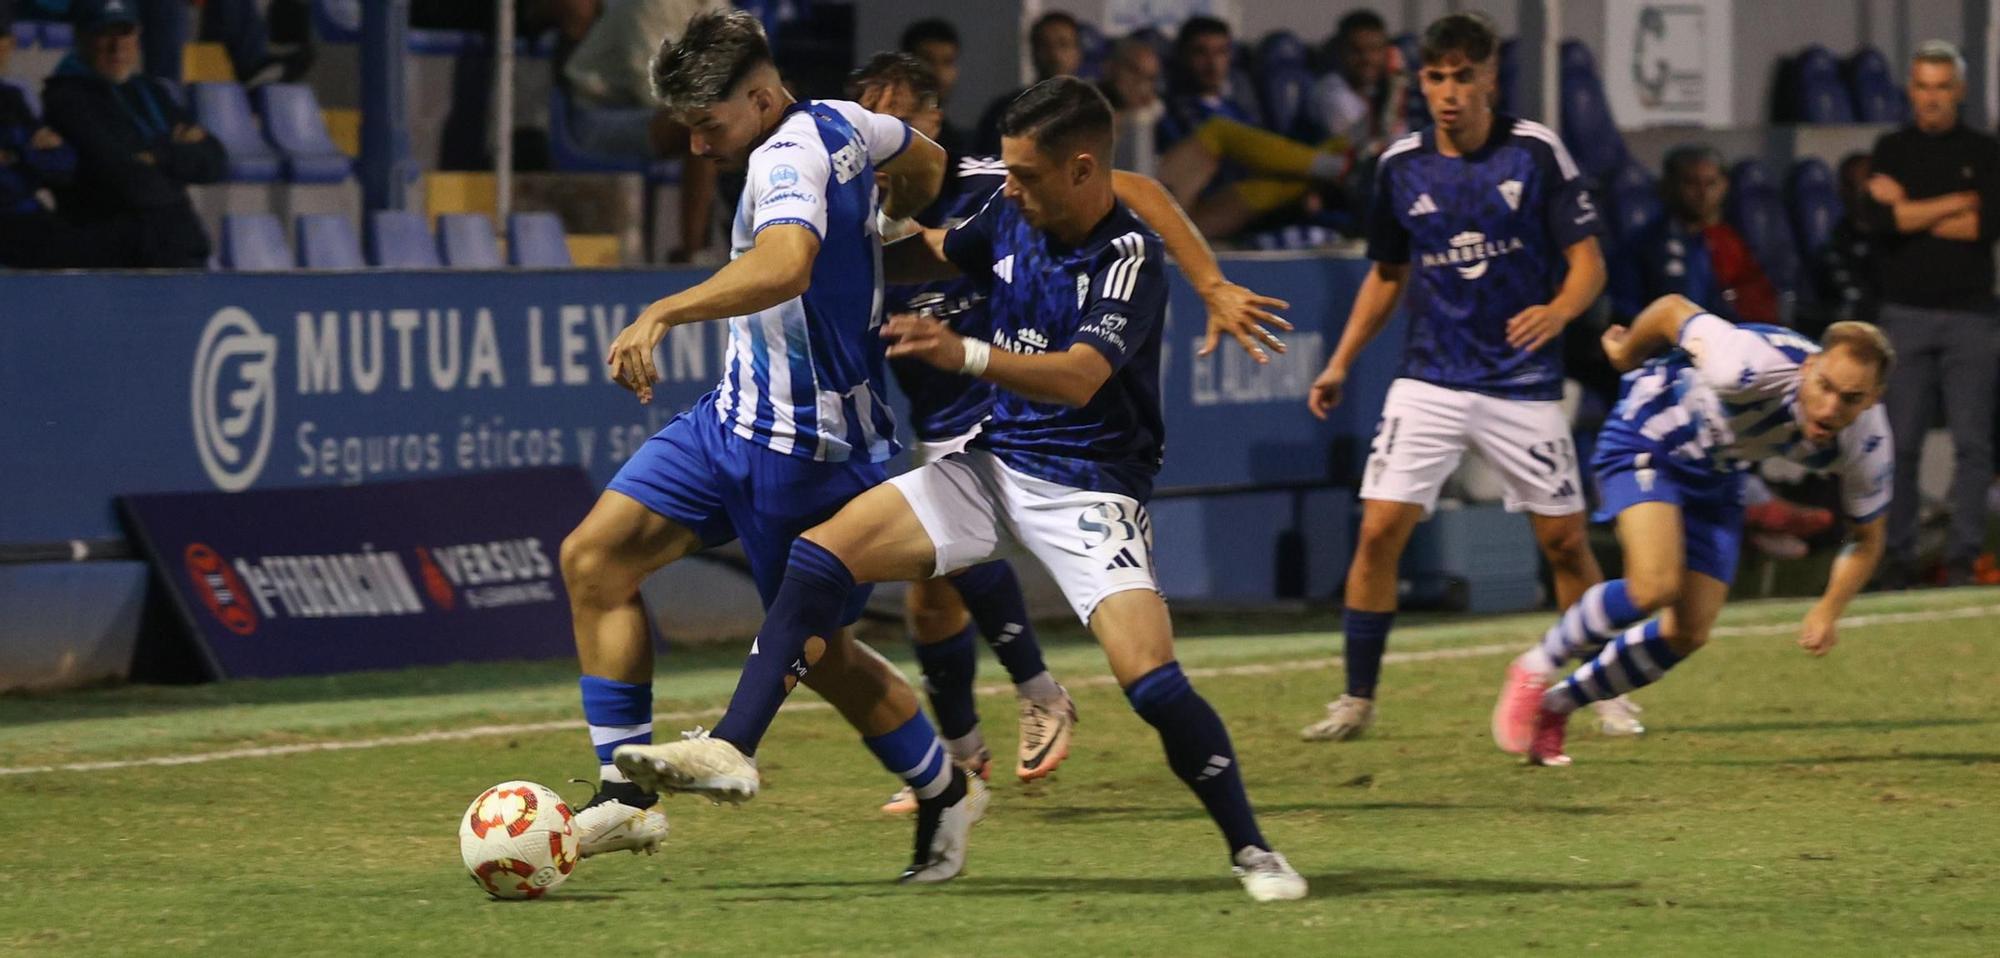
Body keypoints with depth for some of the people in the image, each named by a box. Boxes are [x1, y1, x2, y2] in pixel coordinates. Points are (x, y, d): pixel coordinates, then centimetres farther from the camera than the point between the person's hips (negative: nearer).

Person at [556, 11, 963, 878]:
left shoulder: (789, 157, -23)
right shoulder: (838, 124, 5)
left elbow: (785, 264, -44)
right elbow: (927, 166, 25)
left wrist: (663, 314, -50)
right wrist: (865, 234, 40)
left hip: (806, 448, -10)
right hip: (736, 416, 10)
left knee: (819, 653, 6)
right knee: (593, 556, -4)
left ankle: (946, 793, 31)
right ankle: (626, 795, -5)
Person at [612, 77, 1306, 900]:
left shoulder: (1131, 256, -18)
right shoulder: (1011, 218, 2)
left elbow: (1080, 377, -32)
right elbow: (930, 254, 25)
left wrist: (966, 355, -45)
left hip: (1088, 487, -6)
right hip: (995, 464, 6)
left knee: (1151, 680, -21)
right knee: (822, 553, -11)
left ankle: (1251, 850, -2)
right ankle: (732, 748, -16)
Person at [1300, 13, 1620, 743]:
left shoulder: (1536, 153, -6)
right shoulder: (1401, 166, 3)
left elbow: (1588, 261, -5)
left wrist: (1558, 310, -26)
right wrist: (1340, 363, 10)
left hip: (1523, 383, -2)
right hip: (1429, 382, 2)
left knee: (1565, 542, 3)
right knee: (1379, 530, -10)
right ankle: (1356, 702, -1)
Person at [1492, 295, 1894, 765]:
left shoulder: (1867, 444, -24)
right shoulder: (1753, 368, -41)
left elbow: (1867, 537, -3)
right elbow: (1674, 310, -21)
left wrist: (1829, 610, -17)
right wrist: (1626, 352, 0)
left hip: (1717, 474, 6)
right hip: (1650, 437, -6)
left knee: (1688, 634, 1)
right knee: (1655, 585, -28)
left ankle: (1554, 705, 22)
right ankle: (1536, 670, -5)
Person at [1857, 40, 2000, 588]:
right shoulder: (1891, 150, 9)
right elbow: (1878, 220, -8)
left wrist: (1909, 210, -5)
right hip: (1906, 313, 0)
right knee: (1900, 442, -2)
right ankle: (1899, 556, 2)